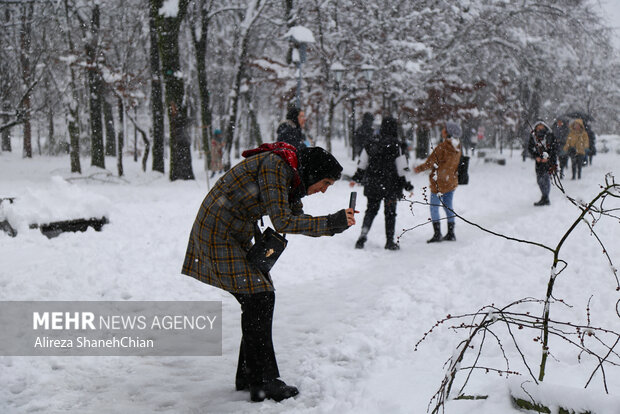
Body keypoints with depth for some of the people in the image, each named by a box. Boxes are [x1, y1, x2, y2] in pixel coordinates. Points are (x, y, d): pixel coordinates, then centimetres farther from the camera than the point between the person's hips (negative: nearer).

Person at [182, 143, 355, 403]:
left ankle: (248, 375, 18)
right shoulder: (275, 166, -22)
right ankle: (263, 383, -6)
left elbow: (296, 220, 12)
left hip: (235, 236, 10)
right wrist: (331, 223, -24)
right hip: (218, 232, -10)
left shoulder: (291, 178, 8)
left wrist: (333, 226, -4)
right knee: (259, 299, -11)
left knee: (262, 297, 10)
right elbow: (282, 222, -27)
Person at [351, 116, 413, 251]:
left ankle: (363, 234, -4)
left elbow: (362, 163, 7)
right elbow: (400, 168, -10)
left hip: (372, 184, 3)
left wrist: (356, 178, 19)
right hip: (390, 184, -3)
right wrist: (406, 184, -1)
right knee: (390, 212, 8)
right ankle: (390, 241, 12)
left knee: (371, 210, 14)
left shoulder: (371, 143, 1)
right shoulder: (396, 145, -11)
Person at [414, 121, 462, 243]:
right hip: (452, 182, 7)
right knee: (449, 208, 15)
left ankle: (437, 234, 0)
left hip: (439, 183, -7)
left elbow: (431, 162, -15)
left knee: (434, 207, 3)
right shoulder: (457, 147, 2)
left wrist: (419, 168, 2)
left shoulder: (442, 147, -21)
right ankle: (451, 234, 18)